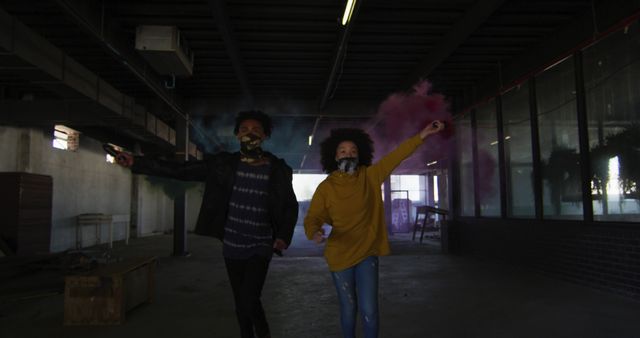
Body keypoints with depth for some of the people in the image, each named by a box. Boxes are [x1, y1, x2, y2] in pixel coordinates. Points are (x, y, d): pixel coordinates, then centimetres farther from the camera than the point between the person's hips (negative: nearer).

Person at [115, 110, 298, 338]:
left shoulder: (278, 169, -6)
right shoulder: (224, 164, -2)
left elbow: (291, 207, 5)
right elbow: (180, 170, -4)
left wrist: (284, 236, -11)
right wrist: (137, 163, -11)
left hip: (260, 247, -3)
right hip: (231, 246, 3)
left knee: (249, 301, -16)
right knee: (241, 302, 13)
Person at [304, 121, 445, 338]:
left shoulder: (370, 176, -4)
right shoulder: (326, 188, -9)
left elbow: (396, 156, -4)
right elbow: (312, 218, -10)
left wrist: (422, 135, -9)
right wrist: (314, 233, -32)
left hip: (367, 254, 1)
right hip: (339, 256, 0)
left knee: (369, 310, -3)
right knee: (349, 309, 13)